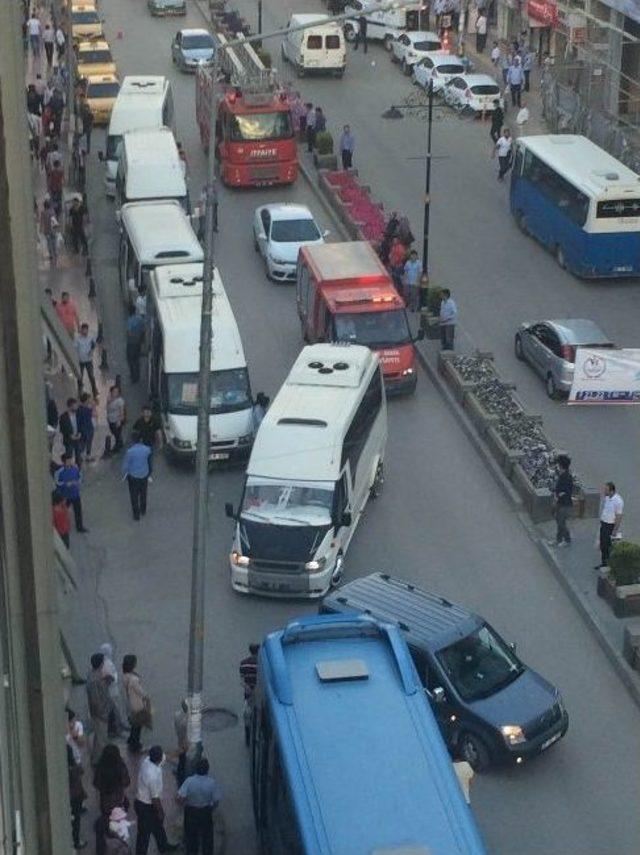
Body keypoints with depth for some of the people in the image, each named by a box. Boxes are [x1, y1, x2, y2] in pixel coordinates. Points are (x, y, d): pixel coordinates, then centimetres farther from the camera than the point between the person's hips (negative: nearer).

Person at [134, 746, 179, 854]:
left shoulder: (146, 761, -15)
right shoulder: (154, 776, -38)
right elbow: (155, 798, -25)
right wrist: (160, 812, -13)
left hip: (141, 800, 9)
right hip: (147, 807, -9)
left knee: (158, 825, 31)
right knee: (144, 833, 12)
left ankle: (163, 846, 53)